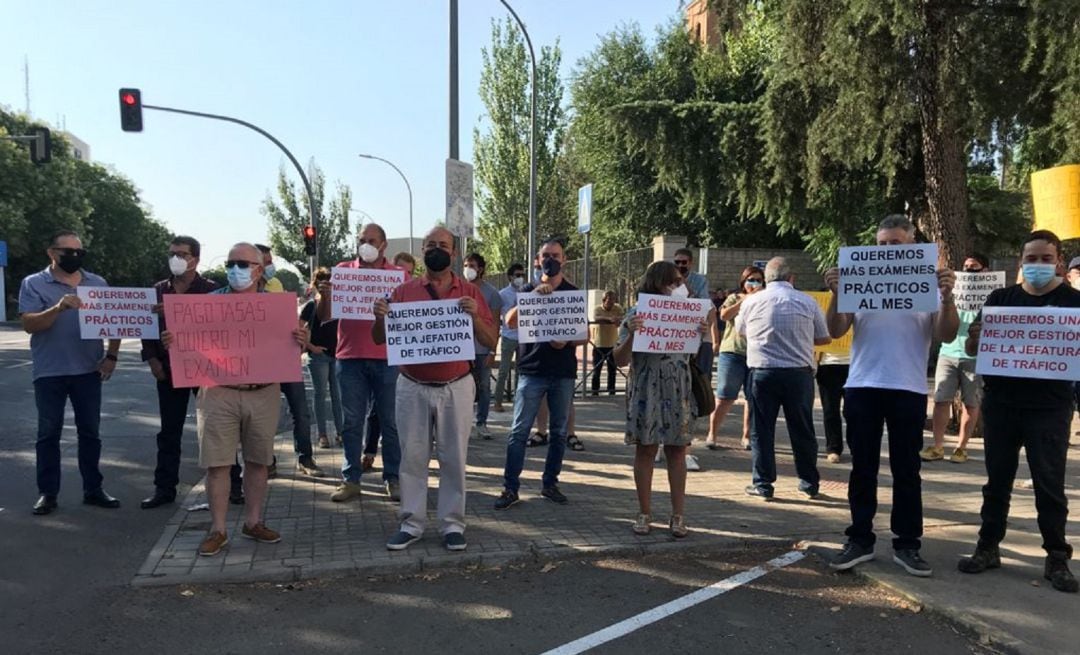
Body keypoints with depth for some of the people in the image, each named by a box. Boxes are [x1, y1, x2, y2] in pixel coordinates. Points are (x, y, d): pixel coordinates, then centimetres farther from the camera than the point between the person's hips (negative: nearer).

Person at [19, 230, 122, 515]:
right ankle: (47, 493, 16)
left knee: (90, 432, 8)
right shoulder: (33, 284, -1)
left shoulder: (98, 283, 8)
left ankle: (93, 489, 18)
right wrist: (58, 308, -28)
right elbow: (28, 324, -12)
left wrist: (111, 356, -1)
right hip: (49, 373, -2)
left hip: (89, 371, 2)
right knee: (48, 433, 6)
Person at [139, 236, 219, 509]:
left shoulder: (211, 290, -4)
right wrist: (152, 359, 0)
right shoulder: (158, 290, 9)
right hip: (169, 369, 4)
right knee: (169, 431, 10)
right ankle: (164, 488, 18)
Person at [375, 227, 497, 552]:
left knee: (454, 458, 7)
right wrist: (380, 318, -16)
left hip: (456, 388, -1)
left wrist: (474, 316, -19)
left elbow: (491, 341, -1)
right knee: (412, 457, 9)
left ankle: (452, 524, 18)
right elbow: (379, 339, 5)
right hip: (412, 388, 1)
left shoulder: (470, 292, 1)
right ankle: (411, 523, 21)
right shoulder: (404, 291, 3)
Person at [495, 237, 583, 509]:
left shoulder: (574, 293, 9)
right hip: (532, 371, -1)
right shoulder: (528, 290, 7)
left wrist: (567, 341, -13)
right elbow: (510, 321, -9)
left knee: (559, 432, 7)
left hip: (564, 372, 2)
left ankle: (550, 484, 19)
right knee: (519, 431, -5)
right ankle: (510, 488, 0)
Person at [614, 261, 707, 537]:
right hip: (646, 391, -2)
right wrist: (631, 334, -22)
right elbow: (621, 360, -5)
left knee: (677, 451, 6)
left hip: (678, 391, 3)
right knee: (646, 450, 5)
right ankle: (644, 513, 17)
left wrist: (703, 333, -6)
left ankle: (678, 515, 15)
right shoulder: (635, 315, -3)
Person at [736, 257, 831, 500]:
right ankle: (810, 483, 24)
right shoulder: (808, 302, -1)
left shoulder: (752, 302, -1)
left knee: (761, 430, 7)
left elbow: (740, 330, 17)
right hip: (799, 373, 1)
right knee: (802, 430, 13)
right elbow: (825, 338, 7)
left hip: (762, 372, -1)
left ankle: (763, 484, 11)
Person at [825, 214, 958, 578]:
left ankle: (907, 543, 18)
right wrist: (835, 294, -16)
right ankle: (860, 540, 18)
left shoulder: (928, 284, 2)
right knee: (862, 468, 8)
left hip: (908, 390, -1)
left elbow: (946, 335, -4)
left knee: (906, 470, 8)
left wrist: (947, 296, -18)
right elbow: (836, 331, -1)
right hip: (862, 387, 1)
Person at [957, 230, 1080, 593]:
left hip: (1050, 406, -2)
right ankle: (988, 547, 19)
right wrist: (975, 337, -15)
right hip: (1000, 403, 2)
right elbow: (972, 348, 8)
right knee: (997, 478, 9)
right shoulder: (1000, 298, 8)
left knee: (1049, 482, 3)